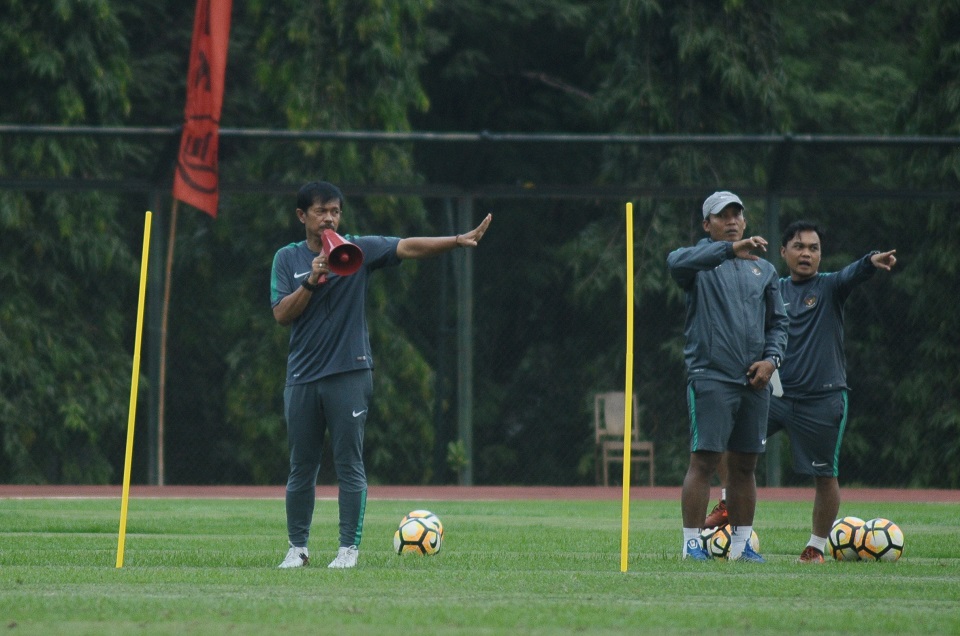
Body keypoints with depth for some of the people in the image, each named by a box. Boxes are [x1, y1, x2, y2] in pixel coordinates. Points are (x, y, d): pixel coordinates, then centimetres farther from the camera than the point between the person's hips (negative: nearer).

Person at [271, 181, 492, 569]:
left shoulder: (358, 250, 2)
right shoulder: (288, 259, 7)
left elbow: (408, 248, -9)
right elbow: (281, 314, -2)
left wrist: (459, 241, -21)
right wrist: (311, 281, -15)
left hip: (349, 374, -2)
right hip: (302, 376, 2)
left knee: (349, 464, -2)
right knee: (301, 468, 8)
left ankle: (349, 547, 2)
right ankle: (297, 547, 16)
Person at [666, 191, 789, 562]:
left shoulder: (763, 270, 18)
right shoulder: (701, 261, 2)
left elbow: (778, 322, 20)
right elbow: (677, 261, -23)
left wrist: (771, 358, 0)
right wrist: (731, 249, -35)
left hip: (754, 381, 5)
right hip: (711, 376, -5)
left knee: (745, 464, 8)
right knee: (704, 460, -10)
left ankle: (740, 544, 14)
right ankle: (692, 543, -8)